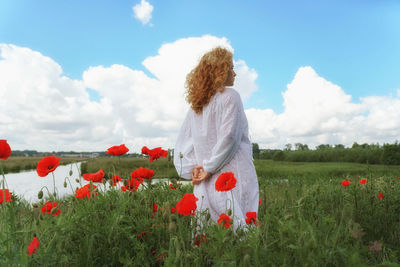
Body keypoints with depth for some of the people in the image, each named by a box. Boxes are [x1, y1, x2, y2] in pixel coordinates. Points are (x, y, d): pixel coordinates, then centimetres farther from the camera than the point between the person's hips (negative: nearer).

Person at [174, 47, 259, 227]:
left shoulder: (195, 105, 14)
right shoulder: (229, 96, -6)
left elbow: (182, 143, 12)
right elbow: (229, 137, -16)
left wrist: (193, 168, 4)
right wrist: (210, 168, -10)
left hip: (207, 185, 7)